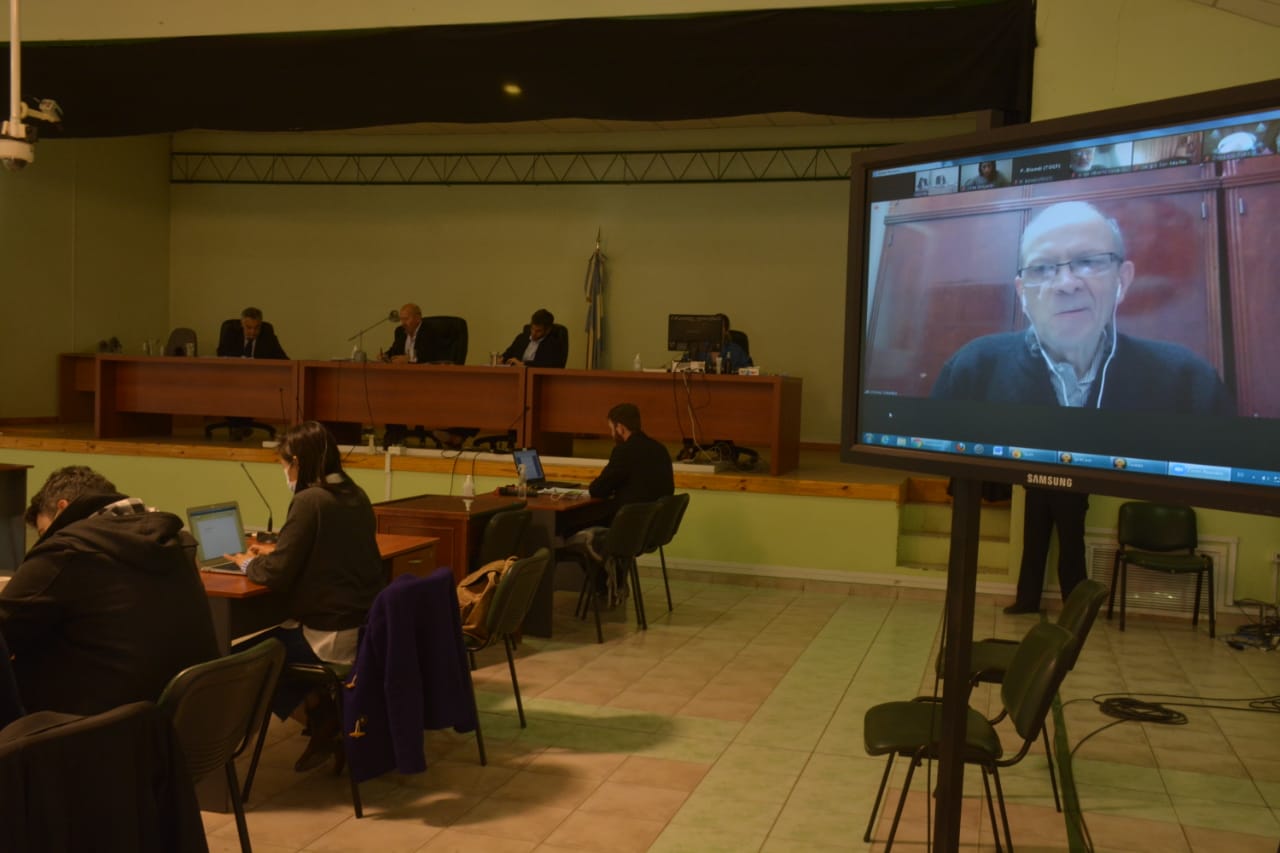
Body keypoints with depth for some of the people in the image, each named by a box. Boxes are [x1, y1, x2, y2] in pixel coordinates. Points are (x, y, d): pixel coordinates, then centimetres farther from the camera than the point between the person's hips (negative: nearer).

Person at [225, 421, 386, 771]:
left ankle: (324, 720, 12)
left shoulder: (309, 501, -17)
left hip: (333, 636, -8)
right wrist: (276, 551, 22)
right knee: (277, 637, 29)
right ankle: (329, 719, 20)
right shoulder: (355, 495, 8)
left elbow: (277, 575, -16)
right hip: (369, 627, 9)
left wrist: (249, 563, 5)